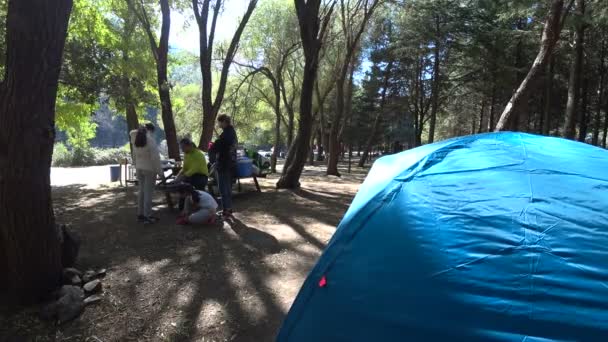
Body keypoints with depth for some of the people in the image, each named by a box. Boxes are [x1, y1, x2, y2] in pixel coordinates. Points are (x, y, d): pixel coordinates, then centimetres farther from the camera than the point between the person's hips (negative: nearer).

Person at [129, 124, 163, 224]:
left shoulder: (136, 140, 5)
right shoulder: (150, 140, -17)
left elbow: (134, 156, 14)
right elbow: (155, 158, -18)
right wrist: (160, 171, -13)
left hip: (139, 169, 7)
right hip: (149, 169, -7)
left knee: (141, 191, 14)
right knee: (148, 192, -3)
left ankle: (140, 214, 20)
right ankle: (147, 216, 0)